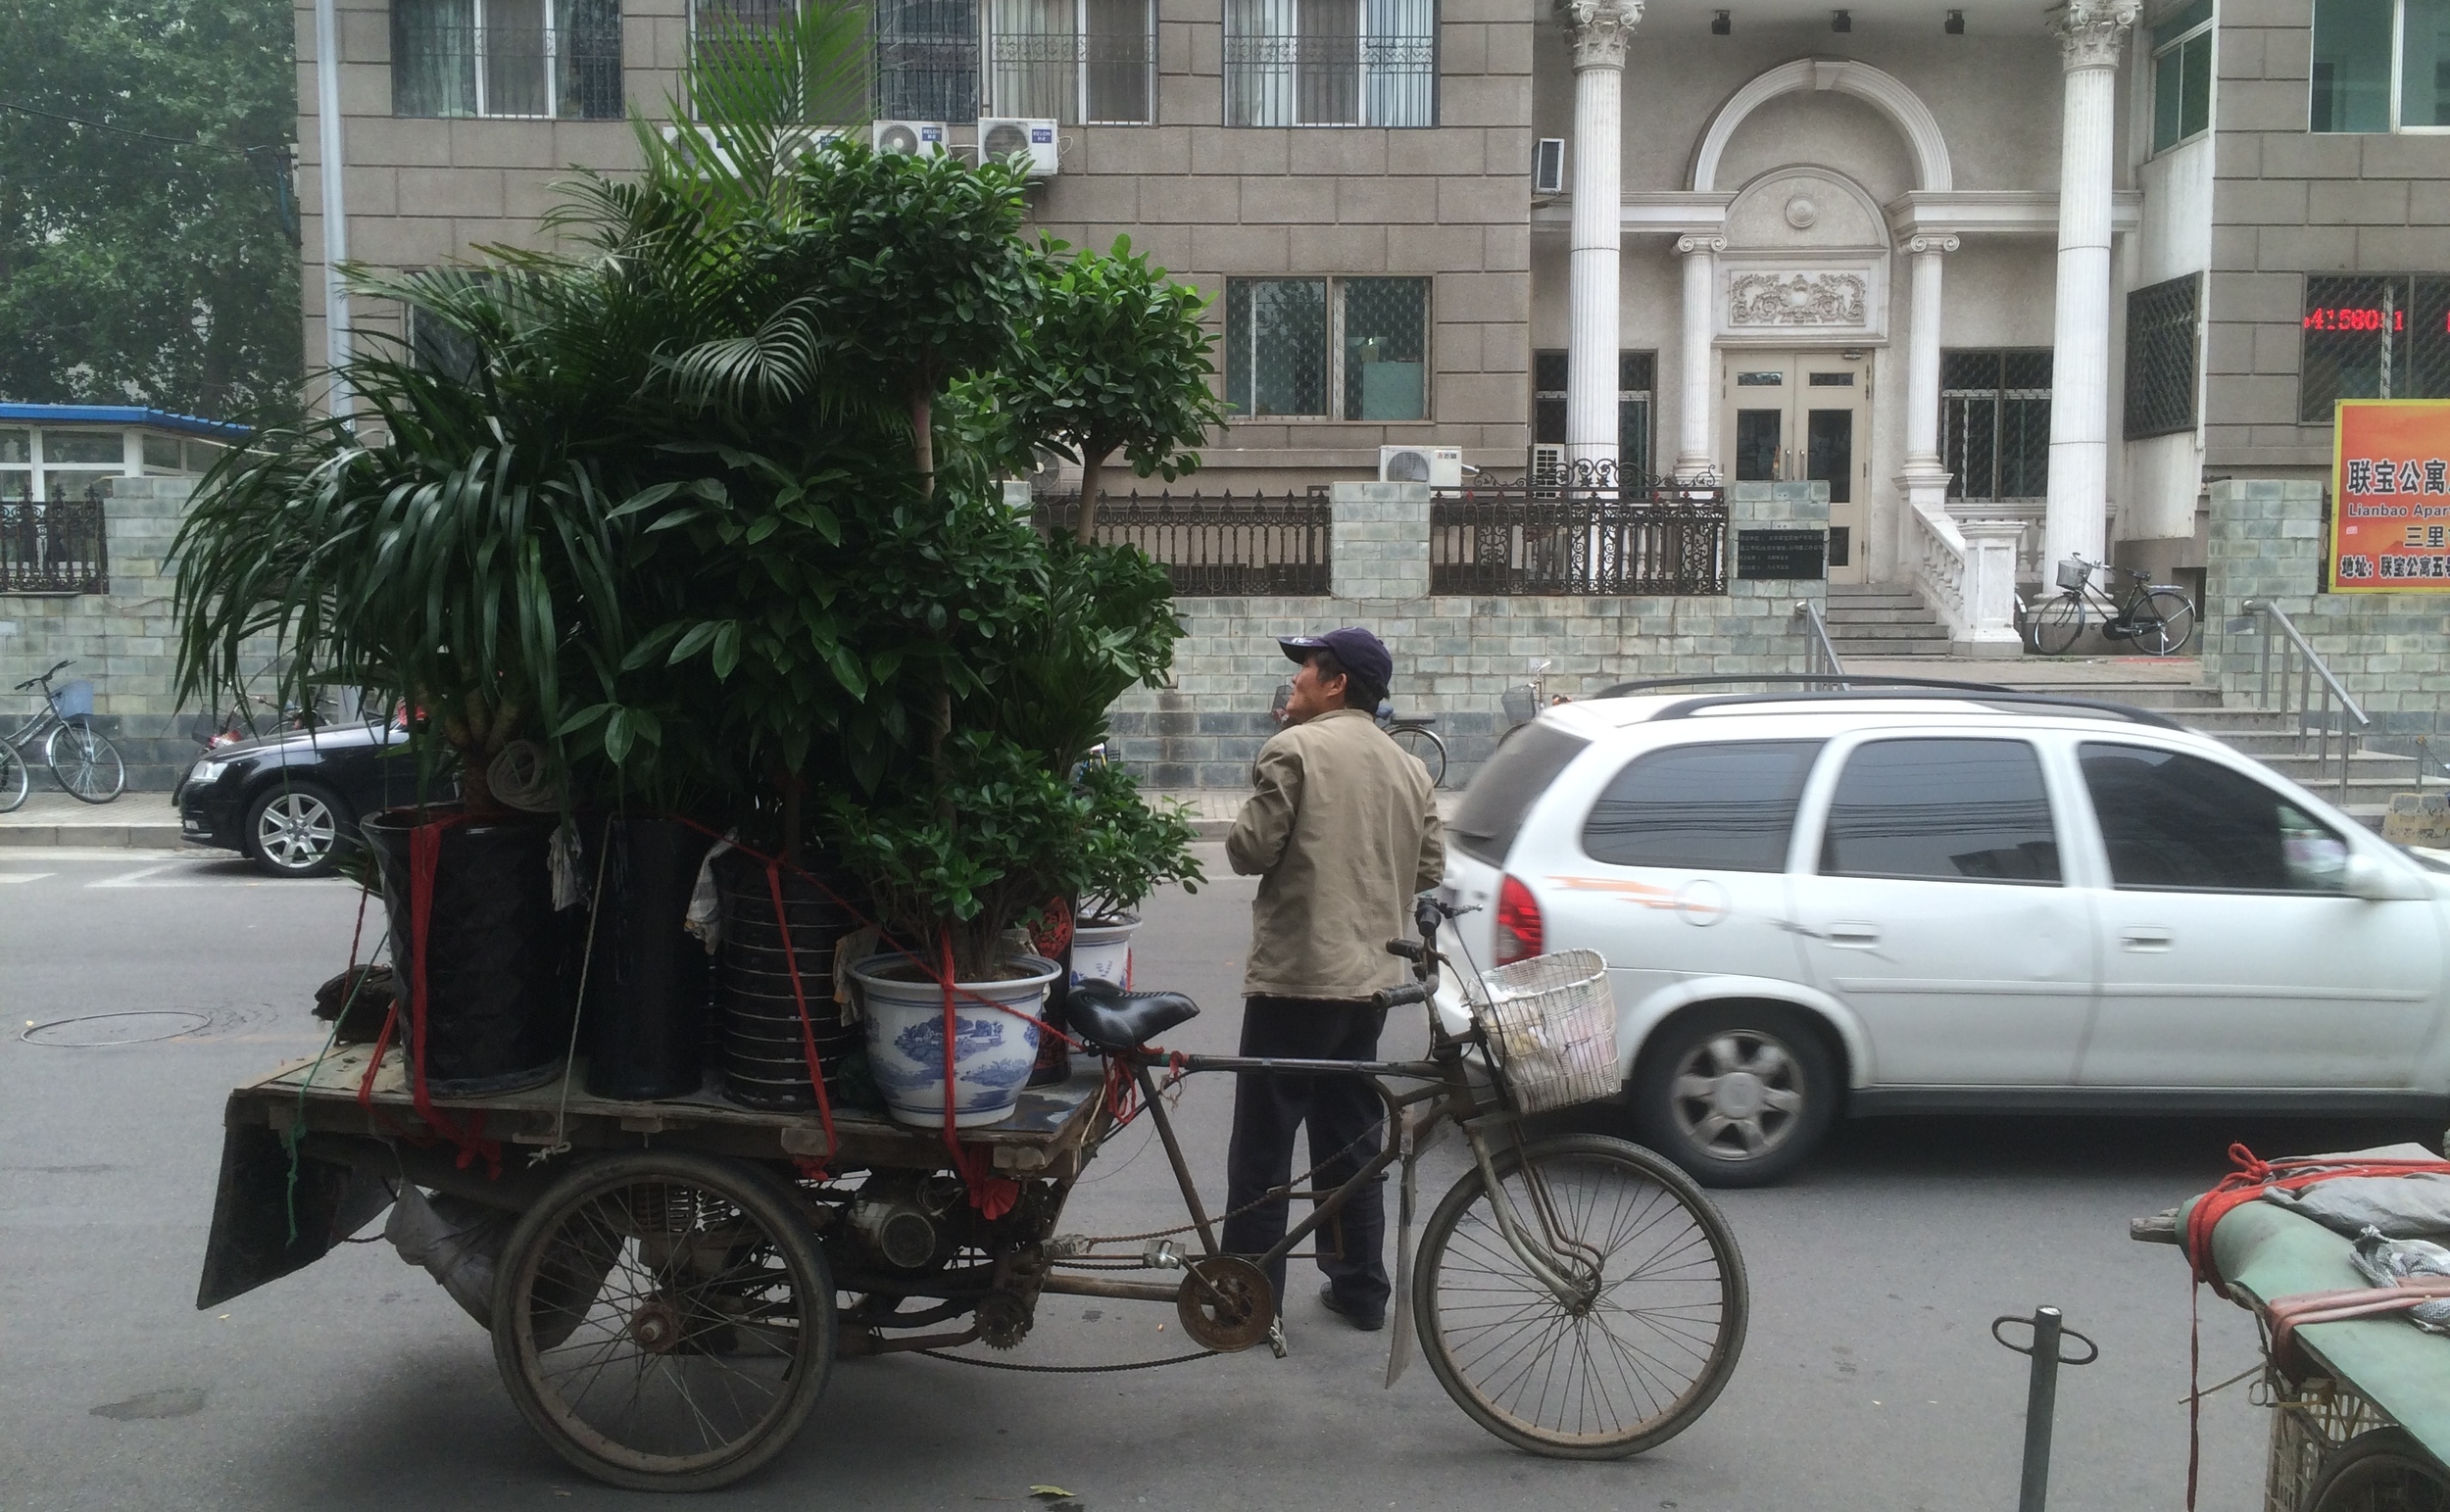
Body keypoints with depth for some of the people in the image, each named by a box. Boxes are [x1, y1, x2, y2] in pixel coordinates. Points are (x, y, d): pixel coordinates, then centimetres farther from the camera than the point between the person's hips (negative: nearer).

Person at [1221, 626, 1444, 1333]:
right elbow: (1430, 870, 11)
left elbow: (1251, 850, -14)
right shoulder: (1409, 766, 10)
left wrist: (1243, 831, 7)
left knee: (1263, 1142, 2)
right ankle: (1360, 1288, 23)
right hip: (1373, 977, 7)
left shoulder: (1295, 749, -11)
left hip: (1297, 975, -7)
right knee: (1351, 1139, 17)